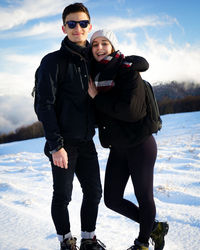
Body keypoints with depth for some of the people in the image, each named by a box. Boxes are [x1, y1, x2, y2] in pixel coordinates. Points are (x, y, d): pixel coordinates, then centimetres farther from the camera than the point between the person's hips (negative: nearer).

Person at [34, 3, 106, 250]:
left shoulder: (92, 61, 12)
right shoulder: (53, 62, -7)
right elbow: (44, 106, -13)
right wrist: (55, 145, -18)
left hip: (86, 141, 6)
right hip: (64, 142, -6)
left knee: (93, 192, 9)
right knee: (62, 196, 3)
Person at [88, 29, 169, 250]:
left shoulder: (128, 70, -13)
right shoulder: (93, 74, 6)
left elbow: (132, 110, -26)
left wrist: (96, 97, -19)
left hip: (140, 146, -7)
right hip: (117, 148, 7)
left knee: (144, 197, 7)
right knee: (112, 200, 9)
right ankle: (155, 227, 30)